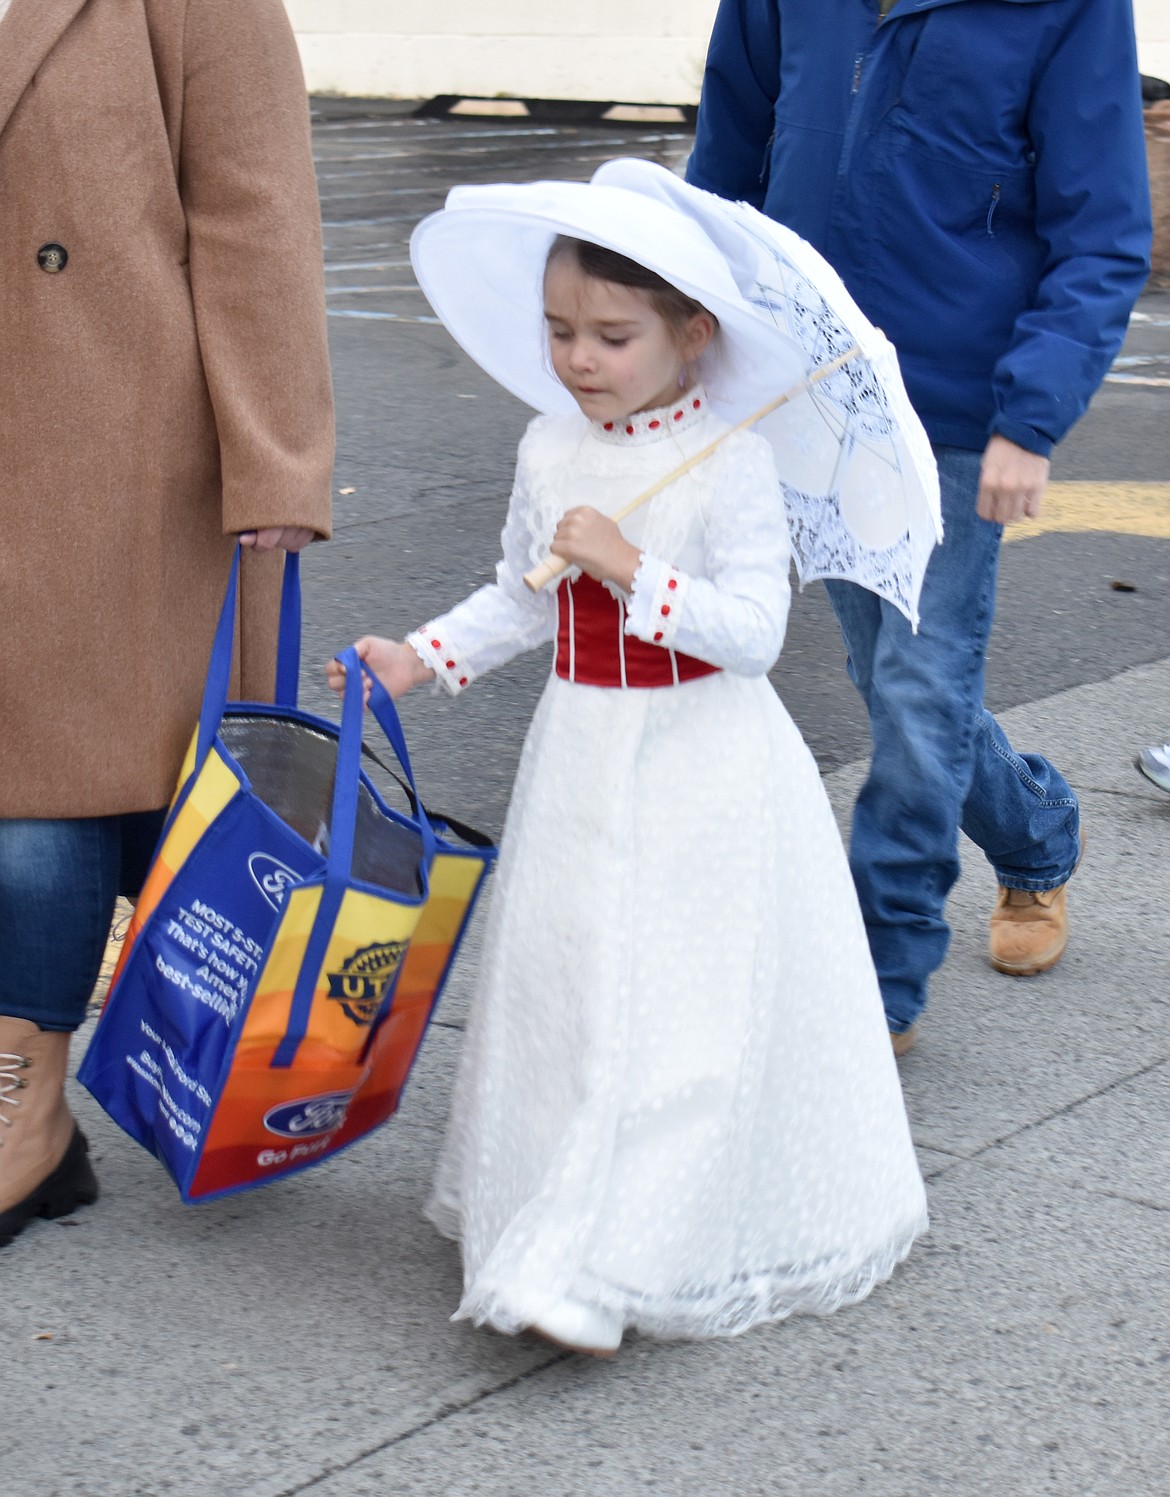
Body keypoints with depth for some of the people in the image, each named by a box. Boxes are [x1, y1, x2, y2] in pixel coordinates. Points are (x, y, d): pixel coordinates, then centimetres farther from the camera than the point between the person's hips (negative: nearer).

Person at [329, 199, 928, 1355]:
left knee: (676, 1008, -7)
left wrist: (630, 569, -26)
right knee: (565, 982, 10)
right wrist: (421, 657, 5)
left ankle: (600, 1268, -9)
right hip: (581, 761, 6)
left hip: (702, 770, -6)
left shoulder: (730, 464, -13)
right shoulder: (549, 452, 5)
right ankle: (550, 1211, 25)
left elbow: (755, 630, -19)